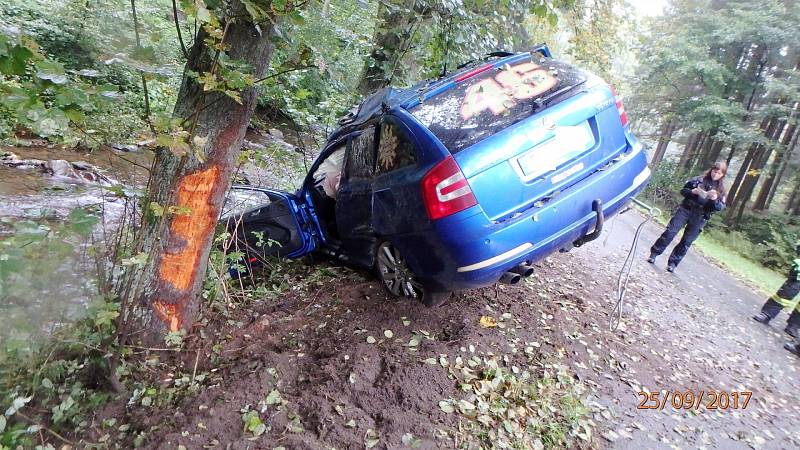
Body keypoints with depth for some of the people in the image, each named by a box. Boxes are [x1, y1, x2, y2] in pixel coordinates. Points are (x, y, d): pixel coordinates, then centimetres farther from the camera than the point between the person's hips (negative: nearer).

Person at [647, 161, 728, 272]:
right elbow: (683, 190, 6)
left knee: (686, 241, 1)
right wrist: (693, 191, -14)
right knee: (670, 232, -5)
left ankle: (673, 263, 8)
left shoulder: (721, 189, 4)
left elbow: (721, 207, 0)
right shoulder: (698, 180, 5)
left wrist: (715, 199, -20)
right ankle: (654, 253, 5)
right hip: (685, 210, 0)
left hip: (699, 218, 0)